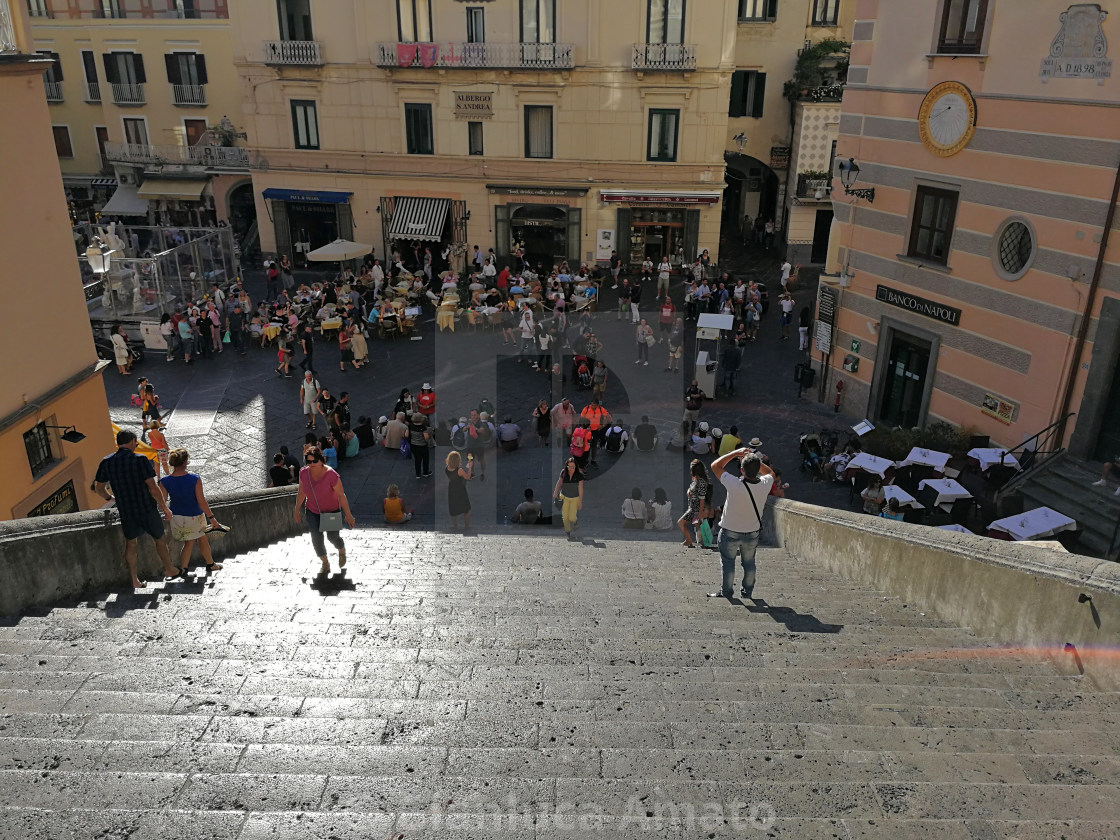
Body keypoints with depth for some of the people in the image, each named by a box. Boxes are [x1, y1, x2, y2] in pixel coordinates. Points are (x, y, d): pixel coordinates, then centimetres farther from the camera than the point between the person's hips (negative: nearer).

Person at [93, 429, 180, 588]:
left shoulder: (106, 462, -2)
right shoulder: (140, 460, -16)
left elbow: (98, 488, 8)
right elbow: (153, 488, -19)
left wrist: (109, 498, 29)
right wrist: (165, 508, -9)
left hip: (126, 512, 4)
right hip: (147, 509, -4)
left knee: (130, 544, 18)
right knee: (160, 539, 17)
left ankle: (134, 581, 22)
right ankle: (169, 569, 32)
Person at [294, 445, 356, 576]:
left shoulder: (331, 475, -29)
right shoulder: (304, 473, -16)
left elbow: (341, 495, -22)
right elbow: (301, 493, -1)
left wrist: (348, 514, -17)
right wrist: (297, 510, 7)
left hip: (332, 510, -3)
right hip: (313, 510, 3)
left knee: (333, 537, 4)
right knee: (316, 539, -1)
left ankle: (342, 551, 40)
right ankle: (325, 564, 22)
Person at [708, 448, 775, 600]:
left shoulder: (735, 485, -31)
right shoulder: (765, 485, -20)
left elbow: (715, 466, -17)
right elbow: (770, 473, 7)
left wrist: (735, 453, -12)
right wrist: (754, 459, -2)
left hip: (730, 532, -3)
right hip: (752, 532, 3)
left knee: (728, 562, 13)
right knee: (749, 562, 20)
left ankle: (726, 592, 22)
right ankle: (748, 592, 30)